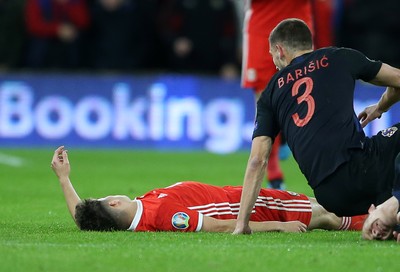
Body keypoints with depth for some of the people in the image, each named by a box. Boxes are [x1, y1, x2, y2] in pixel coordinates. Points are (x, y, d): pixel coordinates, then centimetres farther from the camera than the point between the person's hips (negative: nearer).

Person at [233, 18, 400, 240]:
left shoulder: (270, 94, 21)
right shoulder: (340, 58, 16)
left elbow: (257, 160, 14)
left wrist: (242, 224, 16)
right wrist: (380, 108, 45)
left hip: (330, 197, 3)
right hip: (361, 166, -3)